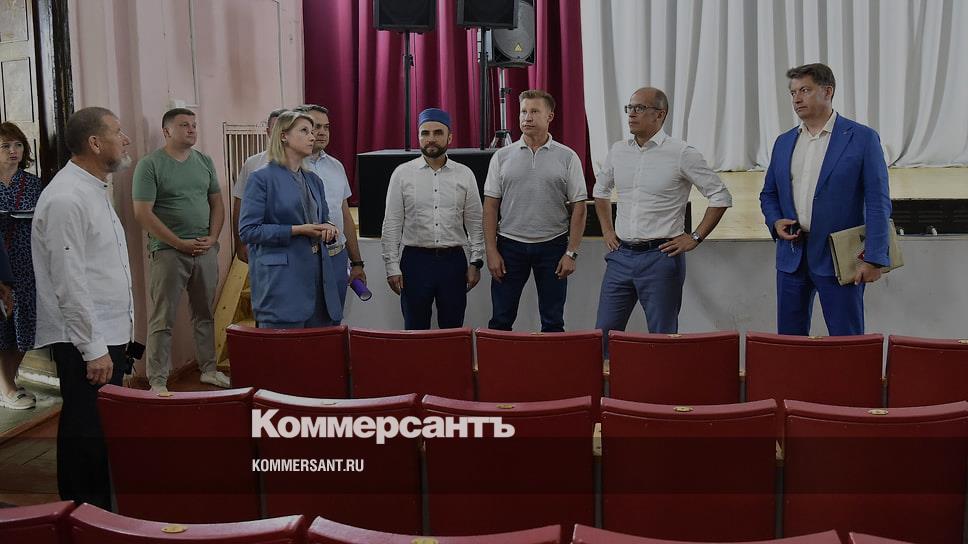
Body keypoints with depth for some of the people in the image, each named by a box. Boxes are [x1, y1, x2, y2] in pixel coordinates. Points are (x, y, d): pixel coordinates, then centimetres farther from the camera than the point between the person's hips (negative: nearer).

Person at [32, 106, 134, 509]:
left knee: (105, 429, 15)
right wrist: (93, 349, -19)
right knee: (86, 433, -1)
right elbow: (69, 283, -21)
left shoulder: (94, 189, 13)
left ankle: (101, 509, 26)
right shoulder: (66, 198, -18)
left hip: (109, 334, 9)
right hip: (86, 342, -9)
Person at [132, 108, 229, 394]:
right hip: (168, 251, -5)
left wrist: (212, 238, -3)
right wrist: (180, 244, -13)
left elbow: (217, 203, 14)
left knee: (205, 314, 14)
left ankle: (208, 369, 26)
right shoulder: (150, 164, -5)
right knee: (162, 320, -2)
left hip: (205, 250, 5)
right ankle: (158, 381, 5)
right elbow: (143, 213, -11)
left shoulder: (204, 161, 11)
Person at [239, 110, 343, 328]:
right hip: (281, 280, -6)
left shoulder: (314, 180, 16)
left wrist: (328, 228, 0)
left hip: (318, 275, 7)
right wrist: (297, 230, -15)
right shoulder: (262, 178, -4)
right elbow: (248, 230, -11)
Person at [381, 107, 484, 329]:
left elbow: (475, 223, 7)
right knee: (415, 330, 7)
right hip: (415, 260, -1)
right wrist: (392, 267, -4)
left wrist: (476, 262, 1)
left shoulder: (465, 175, 4)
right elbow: (392, 225, 0)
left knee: (453, 329, 9)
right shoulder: (402, 174, 1)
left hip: (454, 261, 1)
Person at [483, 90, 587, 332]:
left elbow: (578, 208, 0)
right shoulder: (502, 157, 5)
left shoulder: (567, 158, 2)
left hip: (553, 246, -1)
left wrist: (571, 253, -7)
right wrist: (491, 250, -4)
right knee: (500, 321, 5)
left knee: (553, 322, 7)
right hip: (510, 246, 1)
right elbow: (491, 205, 4)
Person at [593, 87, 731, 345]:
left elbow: (721, 197, -3)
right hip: (621, 256, 5)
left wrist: (695, 238, -6)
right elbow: (600, 191, 26)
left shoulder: (681, 154, -7)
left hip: (660, 256, -5)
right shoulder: (618, 151, 8)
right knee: (603, 333, 7)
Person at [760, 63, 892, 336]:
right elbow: (768, 194, 20)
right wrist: (775, 222, -1)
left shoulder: (862, 138, -4)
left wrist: (874, 259, -14)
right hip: (792, 256, 5)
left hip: (838, 259, -5)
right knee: (788, 339, 10)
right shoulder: (784, 142, 12)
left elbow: (878, 203, -7)